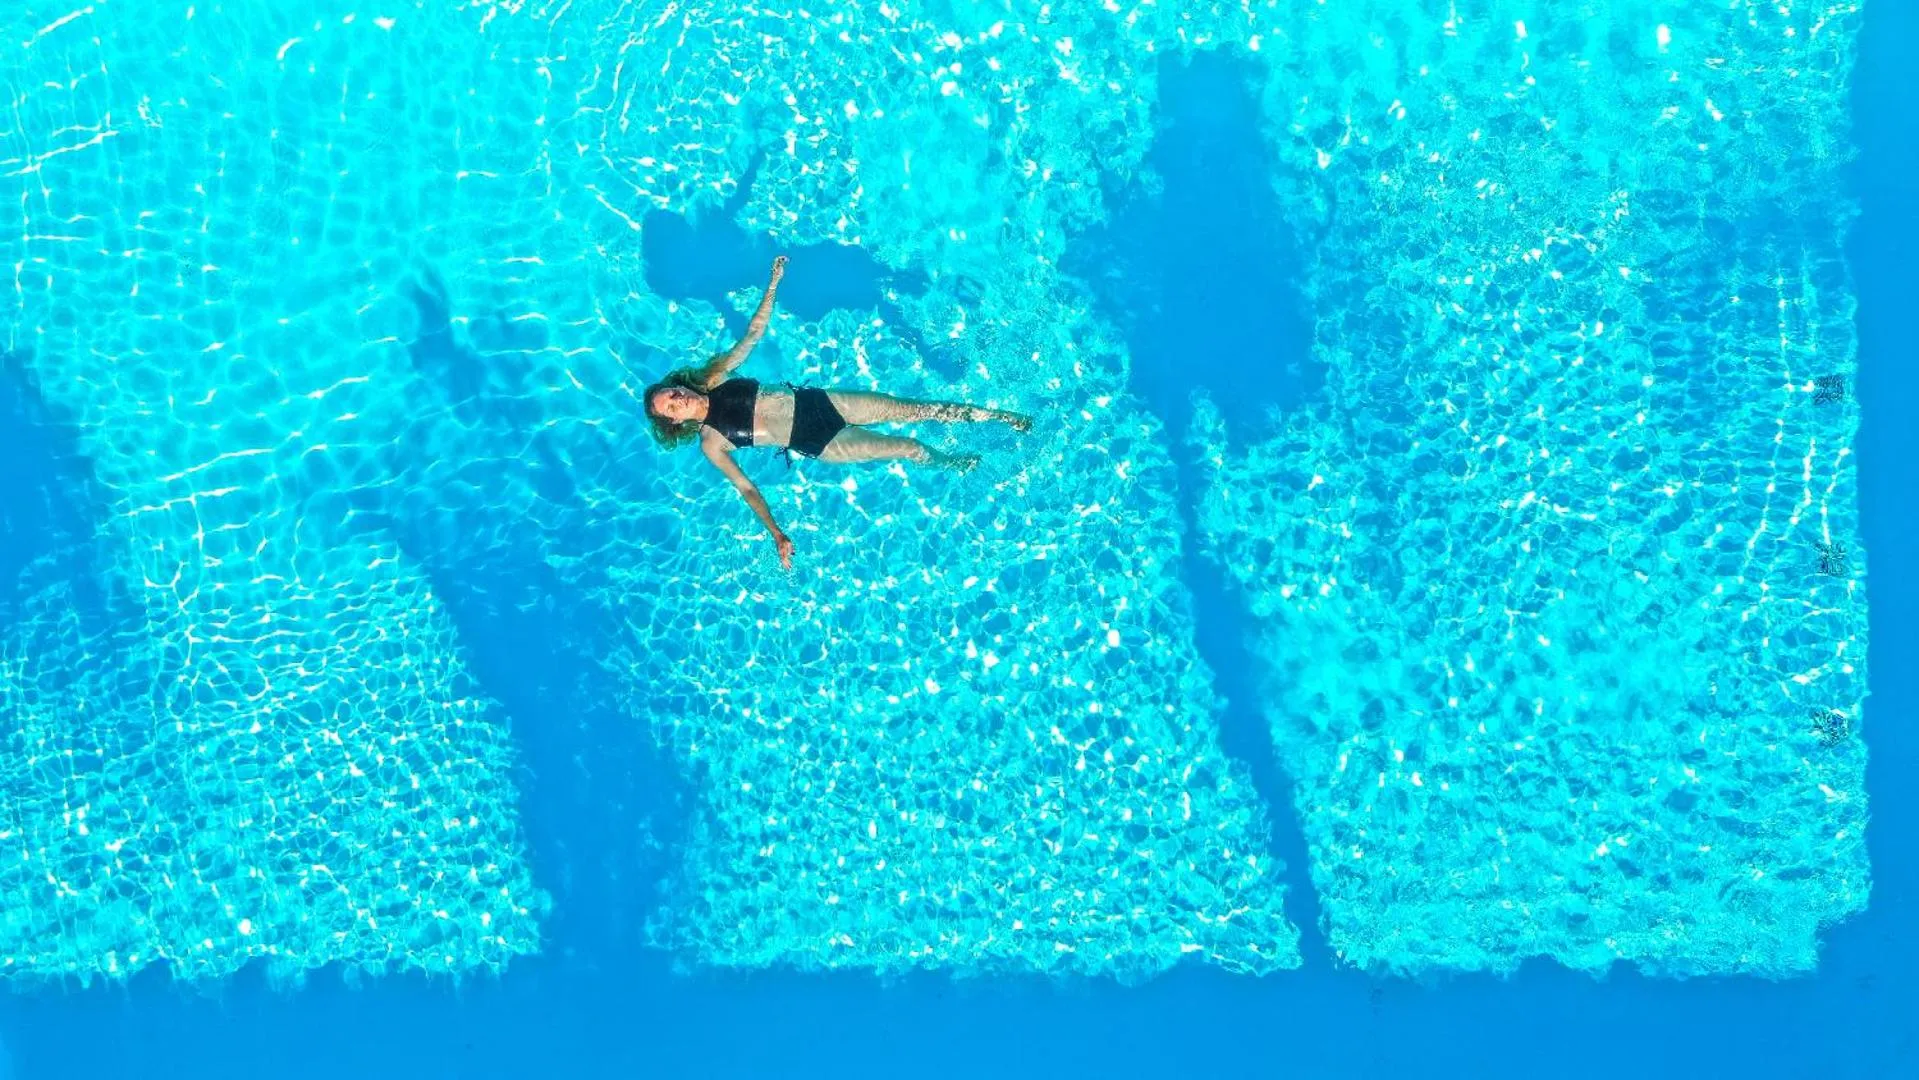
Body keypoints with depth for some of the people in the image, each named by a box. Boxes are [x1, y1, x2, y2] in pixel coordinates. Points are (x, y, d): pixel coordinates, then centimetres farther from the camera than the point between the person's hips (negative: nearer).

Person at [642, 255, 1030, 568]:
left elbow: (754, 332, 2)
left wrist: (773, 283, -5)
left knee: (915, 408, -1)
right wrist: (776, 535, -20)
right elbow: (745, 487, -11)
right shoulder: (711, 443, -11)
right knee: (908, 448, -6)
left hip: (815, 401, 4)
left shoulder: (714, 379, -1)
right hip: (814, 444, -4)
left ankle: (999, 416, 13)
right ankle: (948, 462, 27)